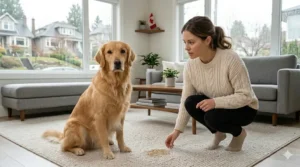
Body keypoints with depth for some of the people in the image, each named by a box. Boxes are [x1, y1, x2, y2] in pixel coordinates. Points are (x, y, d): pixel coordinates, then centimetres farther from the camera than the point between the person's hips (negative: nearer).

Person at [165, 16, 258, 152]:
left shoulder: (231, 59, -31)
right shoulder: (190, 65, -16)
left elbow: (245, 96, -26)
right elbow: (185, 100, -11)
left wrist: (216, 102, -39)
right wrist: (177, 130, -13)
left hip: (244, 108, -4)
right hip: (216, 106, 5)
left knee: (212, 116, -32)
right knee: (191, 103, -22)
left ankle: (238, 133, 3)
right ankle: (218, 132, 5)